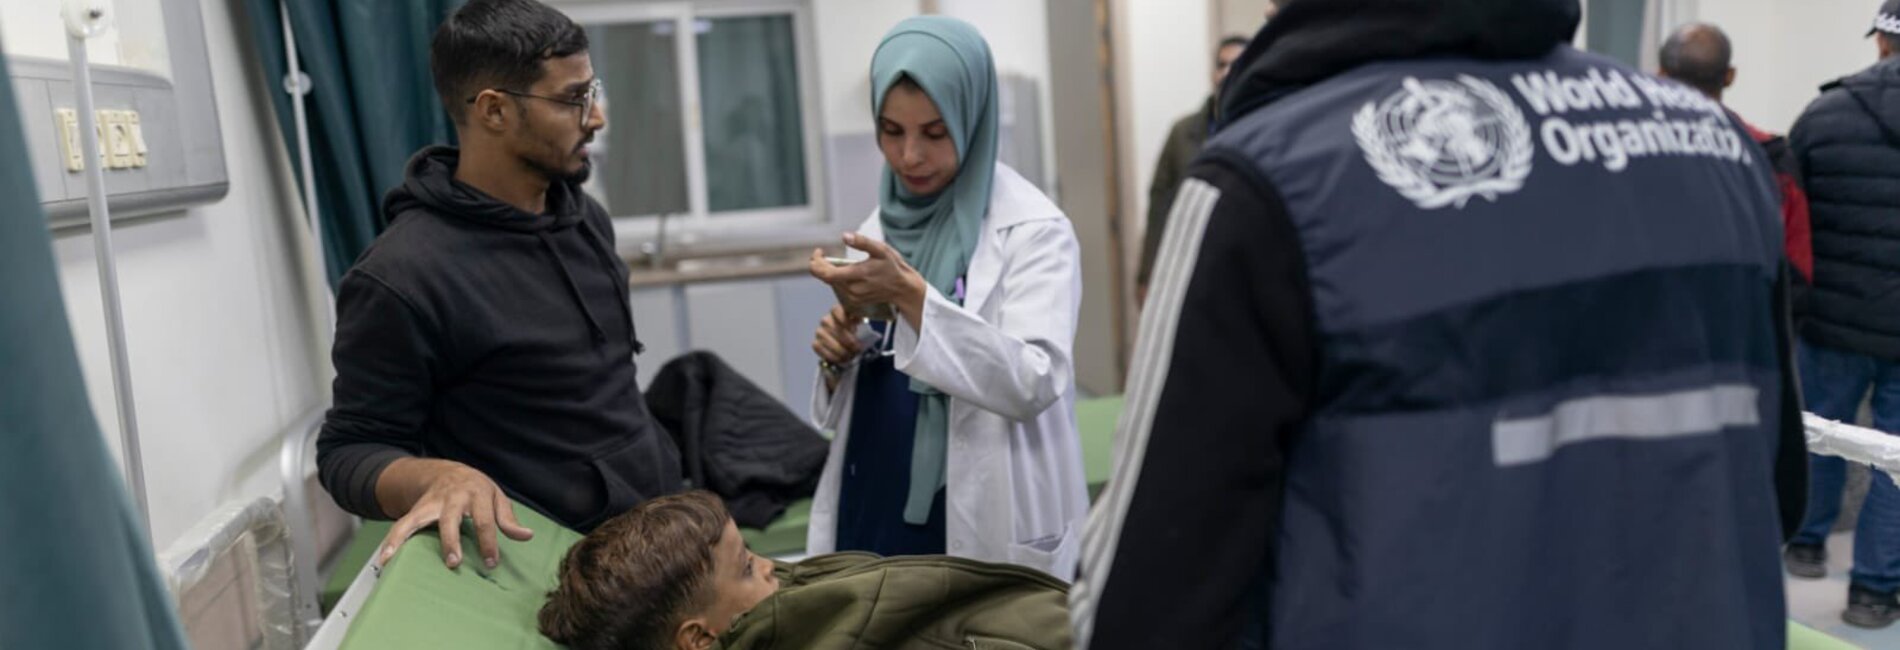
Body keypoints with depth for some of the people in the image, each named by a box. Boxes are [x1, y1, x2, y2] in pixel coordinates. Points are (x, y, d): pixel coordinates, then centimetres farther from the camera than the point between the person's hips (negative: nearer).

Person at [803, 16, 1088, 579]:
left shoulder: (1032, 228, -11)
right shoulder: (880, 227, 8)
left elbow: (1034, 384, -23)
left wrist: (909, 294, -30)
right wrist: (839, 360, -6)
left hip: (984, 532, -5)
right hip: (873, 515, 6)